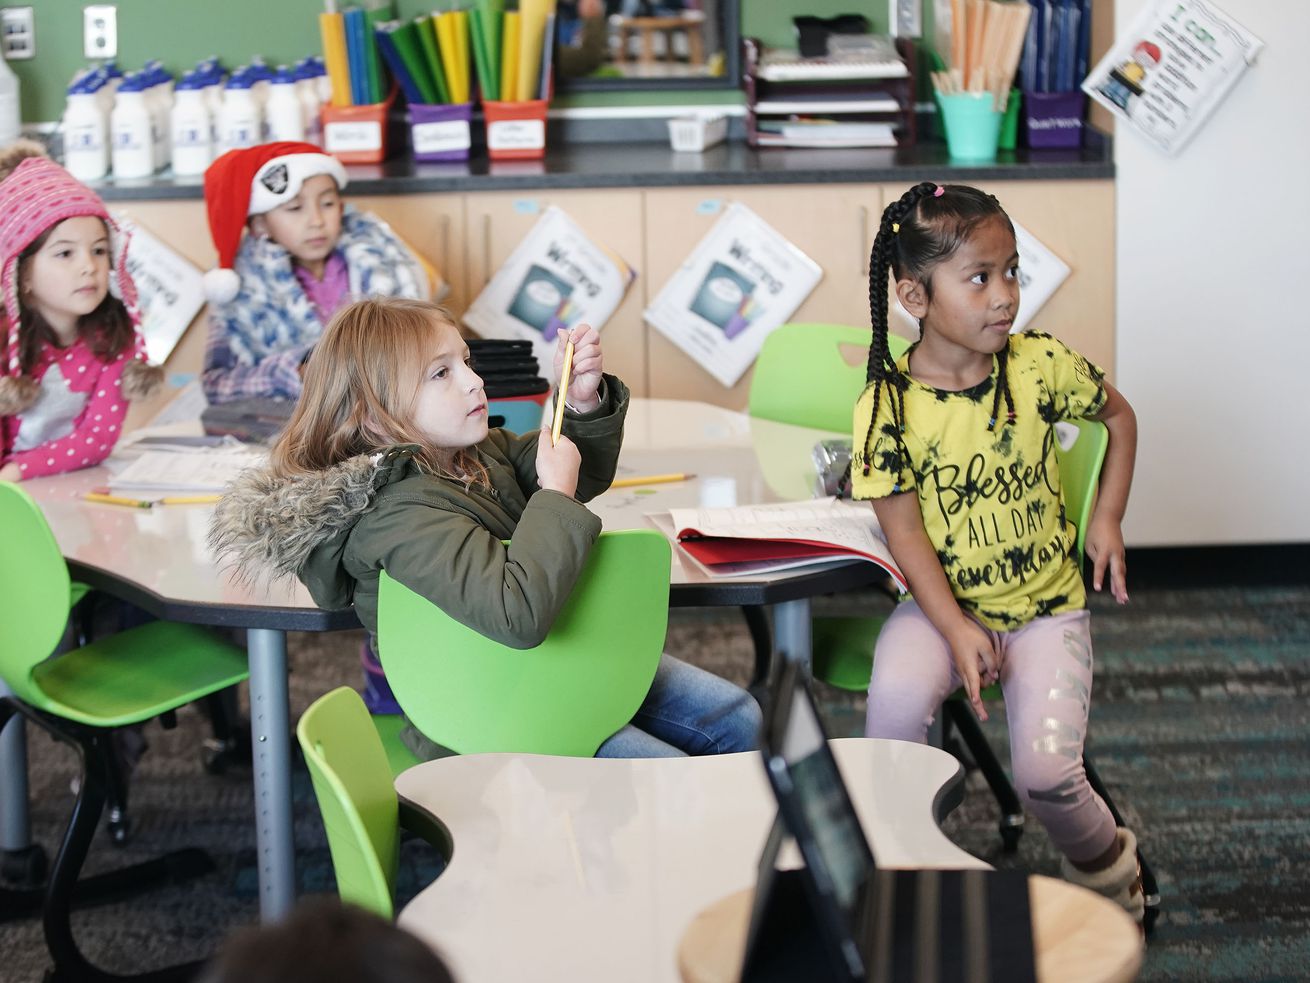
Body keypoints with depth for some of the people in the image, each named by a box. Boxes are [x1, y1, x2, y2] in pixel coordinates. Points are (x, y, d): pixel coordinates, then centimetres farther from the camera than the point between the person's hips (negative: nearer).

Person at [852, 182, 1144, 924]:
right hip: (942, 601, 0)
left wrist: (1108, 518, 6)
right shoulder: (889, 404, -12)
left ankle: (1107, 865, 16)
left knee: (1045, 769, -19)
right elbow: (904, 528, -11)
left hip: (1045, 605, 1)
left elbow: (1119, 415, 13)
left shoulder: (1039, 363, -7)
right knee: (896, 700, -33)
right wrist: (956, 629, -20)